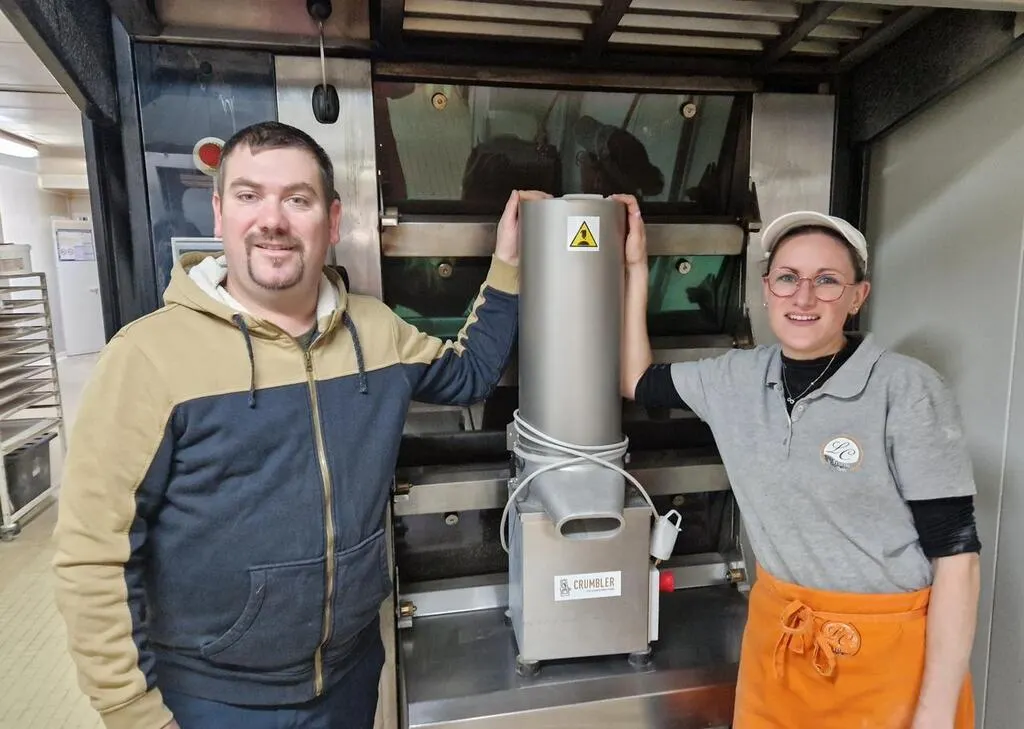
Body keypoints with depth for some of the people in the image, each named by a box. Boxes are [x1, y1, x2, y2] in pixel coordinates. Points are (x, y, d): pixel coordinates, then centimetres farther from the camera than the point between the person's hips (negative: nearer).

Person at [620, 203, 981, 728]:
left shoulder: (906, 390, -17)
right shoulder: (738, 378, -3)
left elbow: (955, 553, -14)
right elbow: (636, 381, 8)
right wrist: (636, 267, 4)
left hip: (887, 649, -4)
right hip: (774, 631, 4)